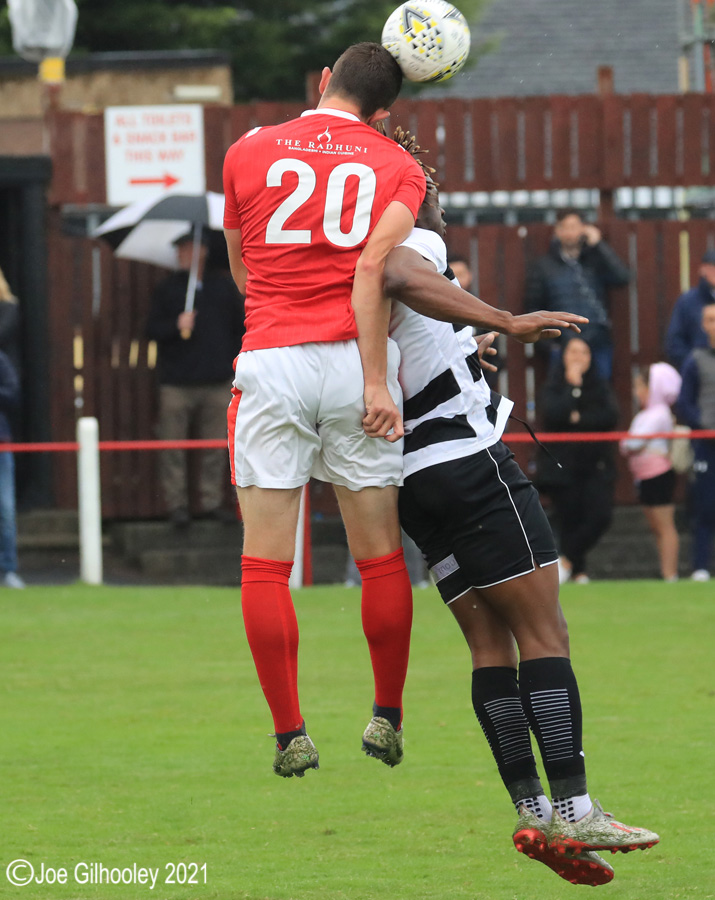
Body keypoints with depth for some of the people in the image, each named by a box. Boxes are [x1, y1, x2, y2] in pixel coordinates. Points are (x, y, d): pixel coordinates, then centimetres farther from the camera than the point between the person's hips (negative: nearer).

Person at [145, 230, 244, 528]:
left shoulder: (223, 287, 12)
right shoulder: (168, 289, 6)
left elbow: (240, 327, 19)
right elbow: (152, 330, 0)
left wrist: (235, 362, 12)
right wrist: (176, 326, -18)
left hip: (217, 382, 2)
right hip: (177, 383, -2)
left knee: (215, 446, 1)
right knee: (173, 446, -5)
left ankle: (212, 501, 10)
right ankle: (177, 504, 1)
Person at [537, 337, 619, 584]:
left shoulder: (600, 387, 11)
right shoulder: (554, 387, 3)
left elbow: (611, 416, -5)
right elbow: (553, 414, -16)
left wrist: (579, 418, -12)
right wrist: (573, 387, -12)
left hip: (595, 464, 2)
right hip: (563, 466, -2)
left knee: (601, 516, -14)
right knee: (570, 520, -5)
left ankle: (566, 560, 0)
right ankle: (577, 571, 5)